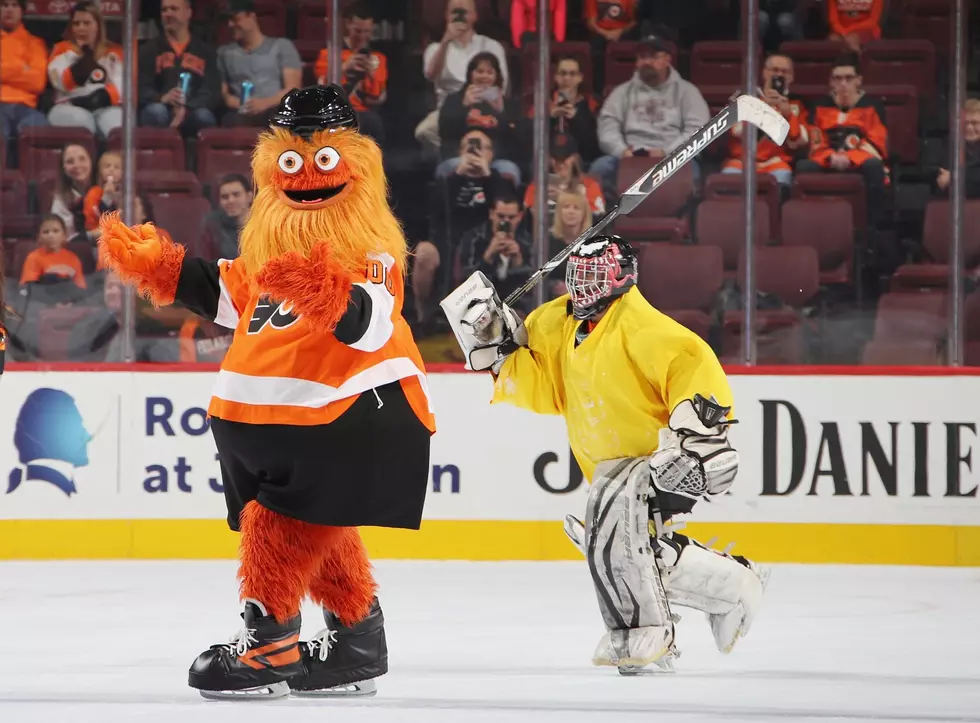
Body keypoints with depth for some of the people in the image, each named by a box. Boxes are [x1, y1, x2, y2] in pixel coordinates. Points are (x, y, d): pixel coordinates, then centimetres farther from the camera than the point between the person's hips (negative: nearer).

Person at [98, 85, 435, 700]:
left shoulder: (370, 251, -12)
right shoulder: (274, 246, 15)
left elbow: (370, 322, -28)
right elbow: (231, 296, 29)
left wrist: (333, 296, -48)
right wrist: (157, 266, 25)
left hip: (356, 412, -9)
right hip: (276, 416, 9)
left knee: (278, 525, -13)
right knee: (318, 534, 17)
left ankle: (268, 647, -7)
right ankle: (358, 639, 30)